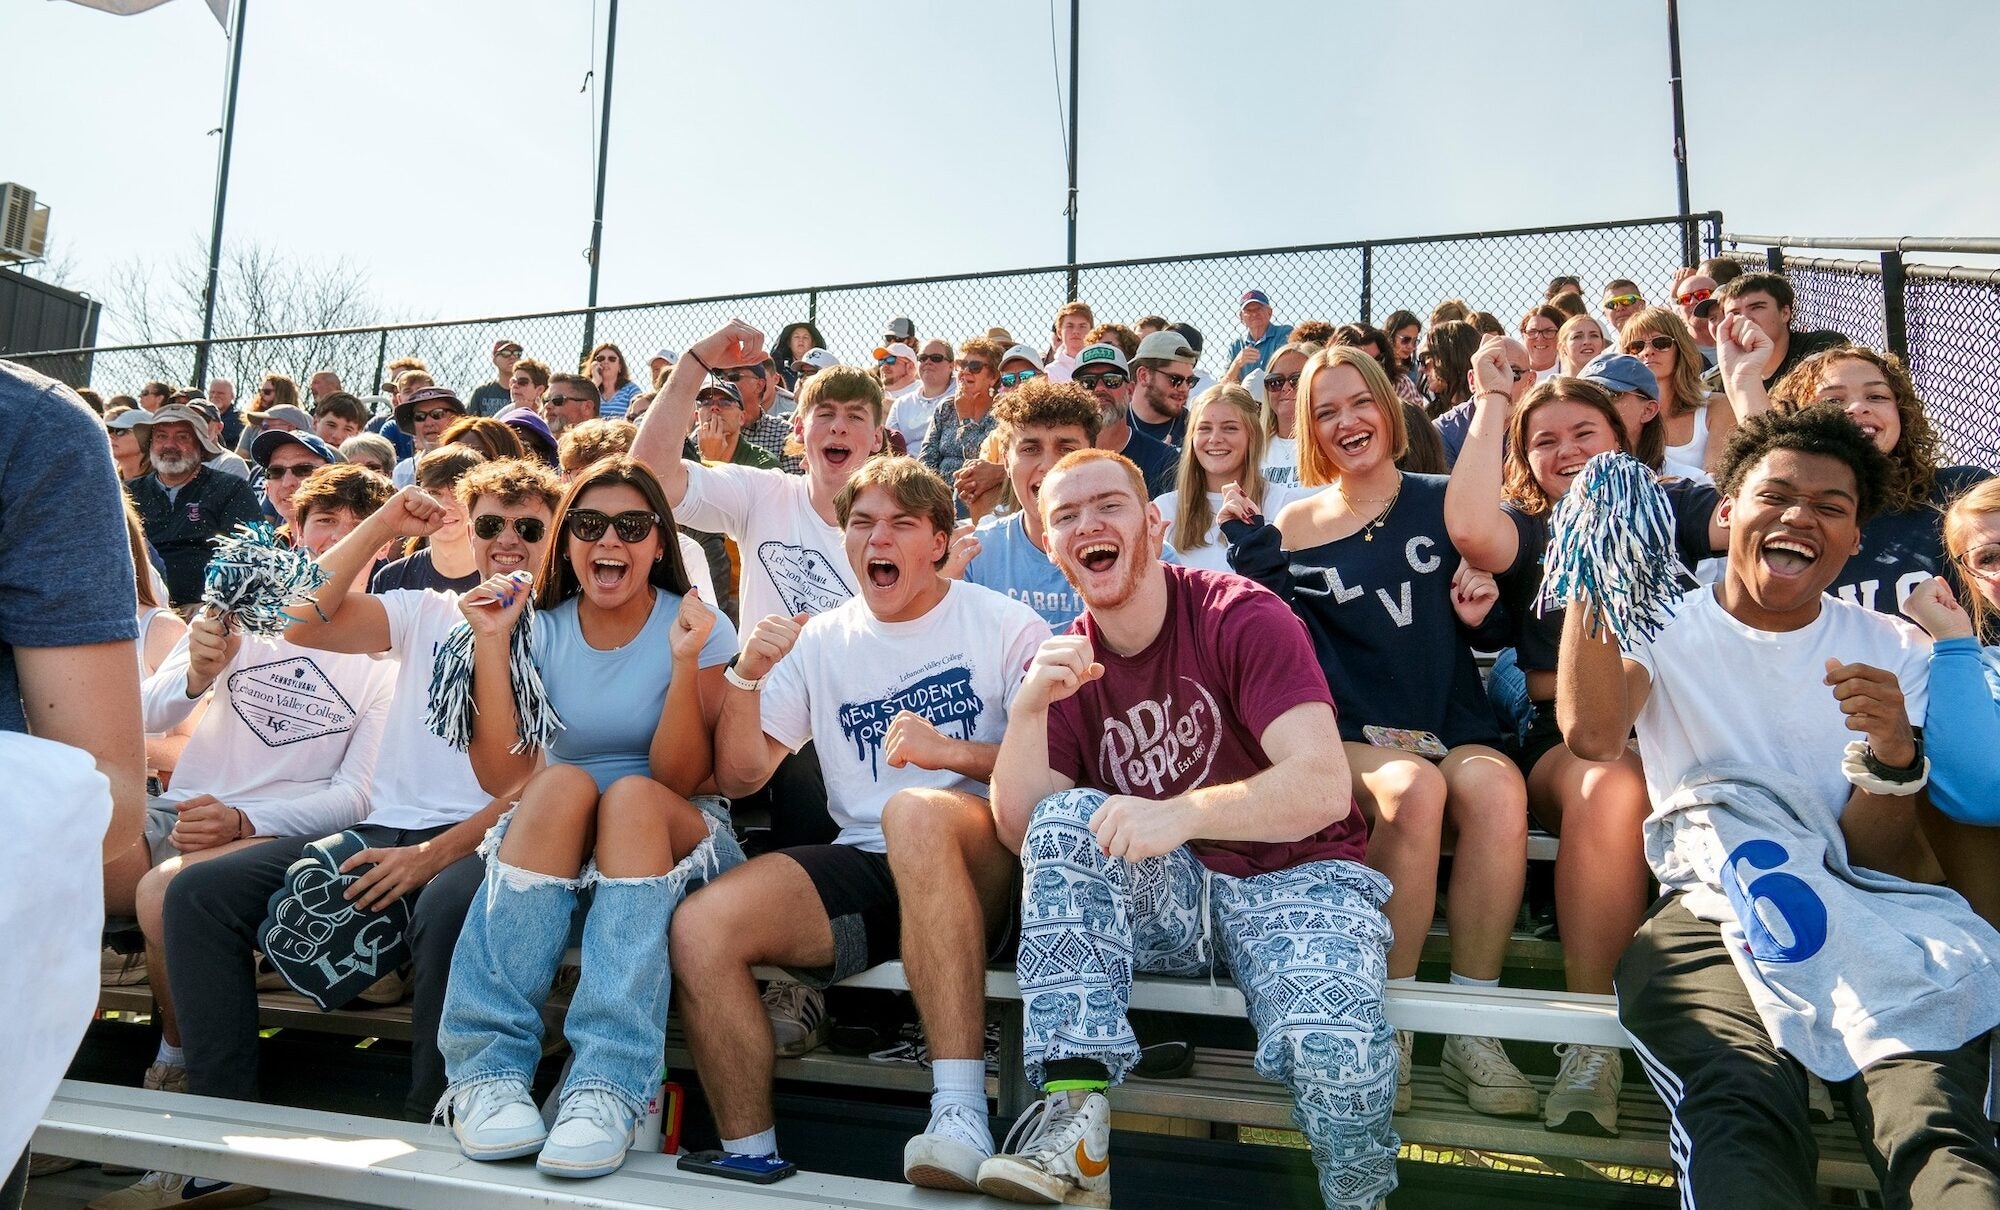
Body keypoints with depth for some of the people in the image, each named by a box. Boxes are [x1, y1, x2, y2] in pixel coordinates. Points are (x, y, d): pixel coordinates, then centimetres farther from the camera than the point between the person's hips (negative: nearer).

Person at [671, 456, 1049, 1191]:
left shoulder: (1003, 625, 4)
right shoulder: (821, 641, 15)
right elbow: (739, 778, 10)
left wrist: (954, 751, -20)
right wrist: (747, 678, -6)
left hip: (982, 869, -4)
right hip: (865, 868, 4)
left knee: (915, 811, -38)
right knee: (702, 927, -20)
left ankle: (961, 1115, -37)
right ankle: (750, 1159, -3)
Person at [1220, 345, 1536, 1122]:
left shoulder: (1443, 502, 12)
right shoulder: (1293, 528, 10)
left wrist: (1486, 605, -4)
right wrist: (1247, 546, -4)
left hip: (1454, 727, 2)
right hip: (1352, 735, -1)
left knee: (1496, 788, -33)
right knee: (1413, 788, -35)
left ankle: (1474, 1032, -23)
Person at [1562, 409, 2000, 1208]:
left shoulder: (1895, 653, 15)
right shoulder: (1662, 625, 10)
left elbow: (1873, 863, 5)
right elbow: (1591, 734, -15)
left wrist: (1891, 754, -15)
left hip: (1863, 920, 2)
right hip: (1708, 913, -1)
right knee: (1742, 1118, -32)